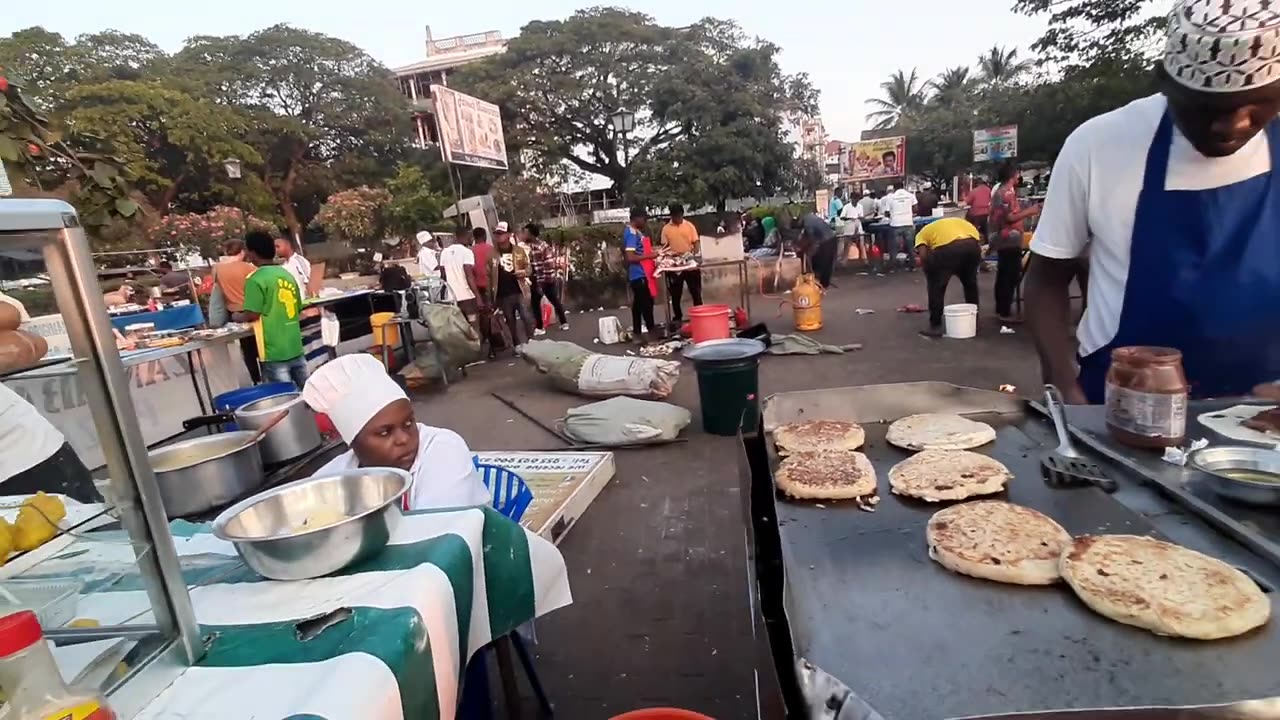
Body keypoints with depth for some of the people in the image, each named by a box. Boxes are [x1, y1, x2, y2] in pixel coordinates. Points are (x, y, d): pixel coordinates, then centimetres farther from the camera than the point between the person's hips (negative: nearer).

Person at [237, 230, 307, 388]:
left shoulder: (256, 279, -12)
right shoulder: (287, 274, 8)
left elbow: (252, 315, -16)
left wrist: (237, 317, 4)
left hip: (274, 352, -6)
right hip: (296, 347, 6)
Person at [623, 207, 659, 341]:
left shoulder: (636, 232, 14)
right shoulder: (631, 233, -16)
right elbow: (630, 257, -24)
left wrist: (651, 255, 12)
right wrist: (650, 256, -18)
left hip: (641, 274, 10)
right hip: (639, 274, -10)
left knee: (639, 304, 13)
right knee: (646, 304, -5)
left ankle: (637, 333, 19)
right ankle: (651, 330, 1)